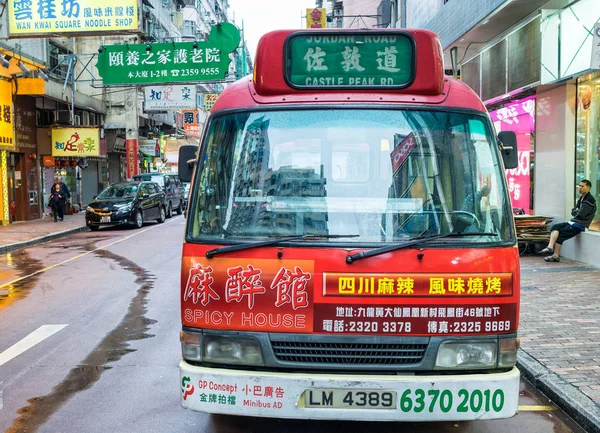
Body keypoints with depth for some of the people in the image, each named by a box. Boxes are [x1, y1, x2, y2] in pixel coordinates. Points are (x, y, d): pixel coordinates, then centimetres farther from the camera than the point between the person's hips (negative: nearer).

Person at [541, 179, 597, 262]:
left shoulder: (590, 199, -12)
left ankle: (556, 256, -10)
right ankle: (550, 247, -26)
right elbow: (573, 212, 14)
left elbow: (581, 214, -19)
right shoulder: (581, 198, 18)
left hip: (580, 224, -9)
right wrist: (577, 211, -7)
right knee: (555, 227, -9)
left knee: (561, 234, -17)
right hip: (573, 221, 9)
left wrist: (576, 211, 2)